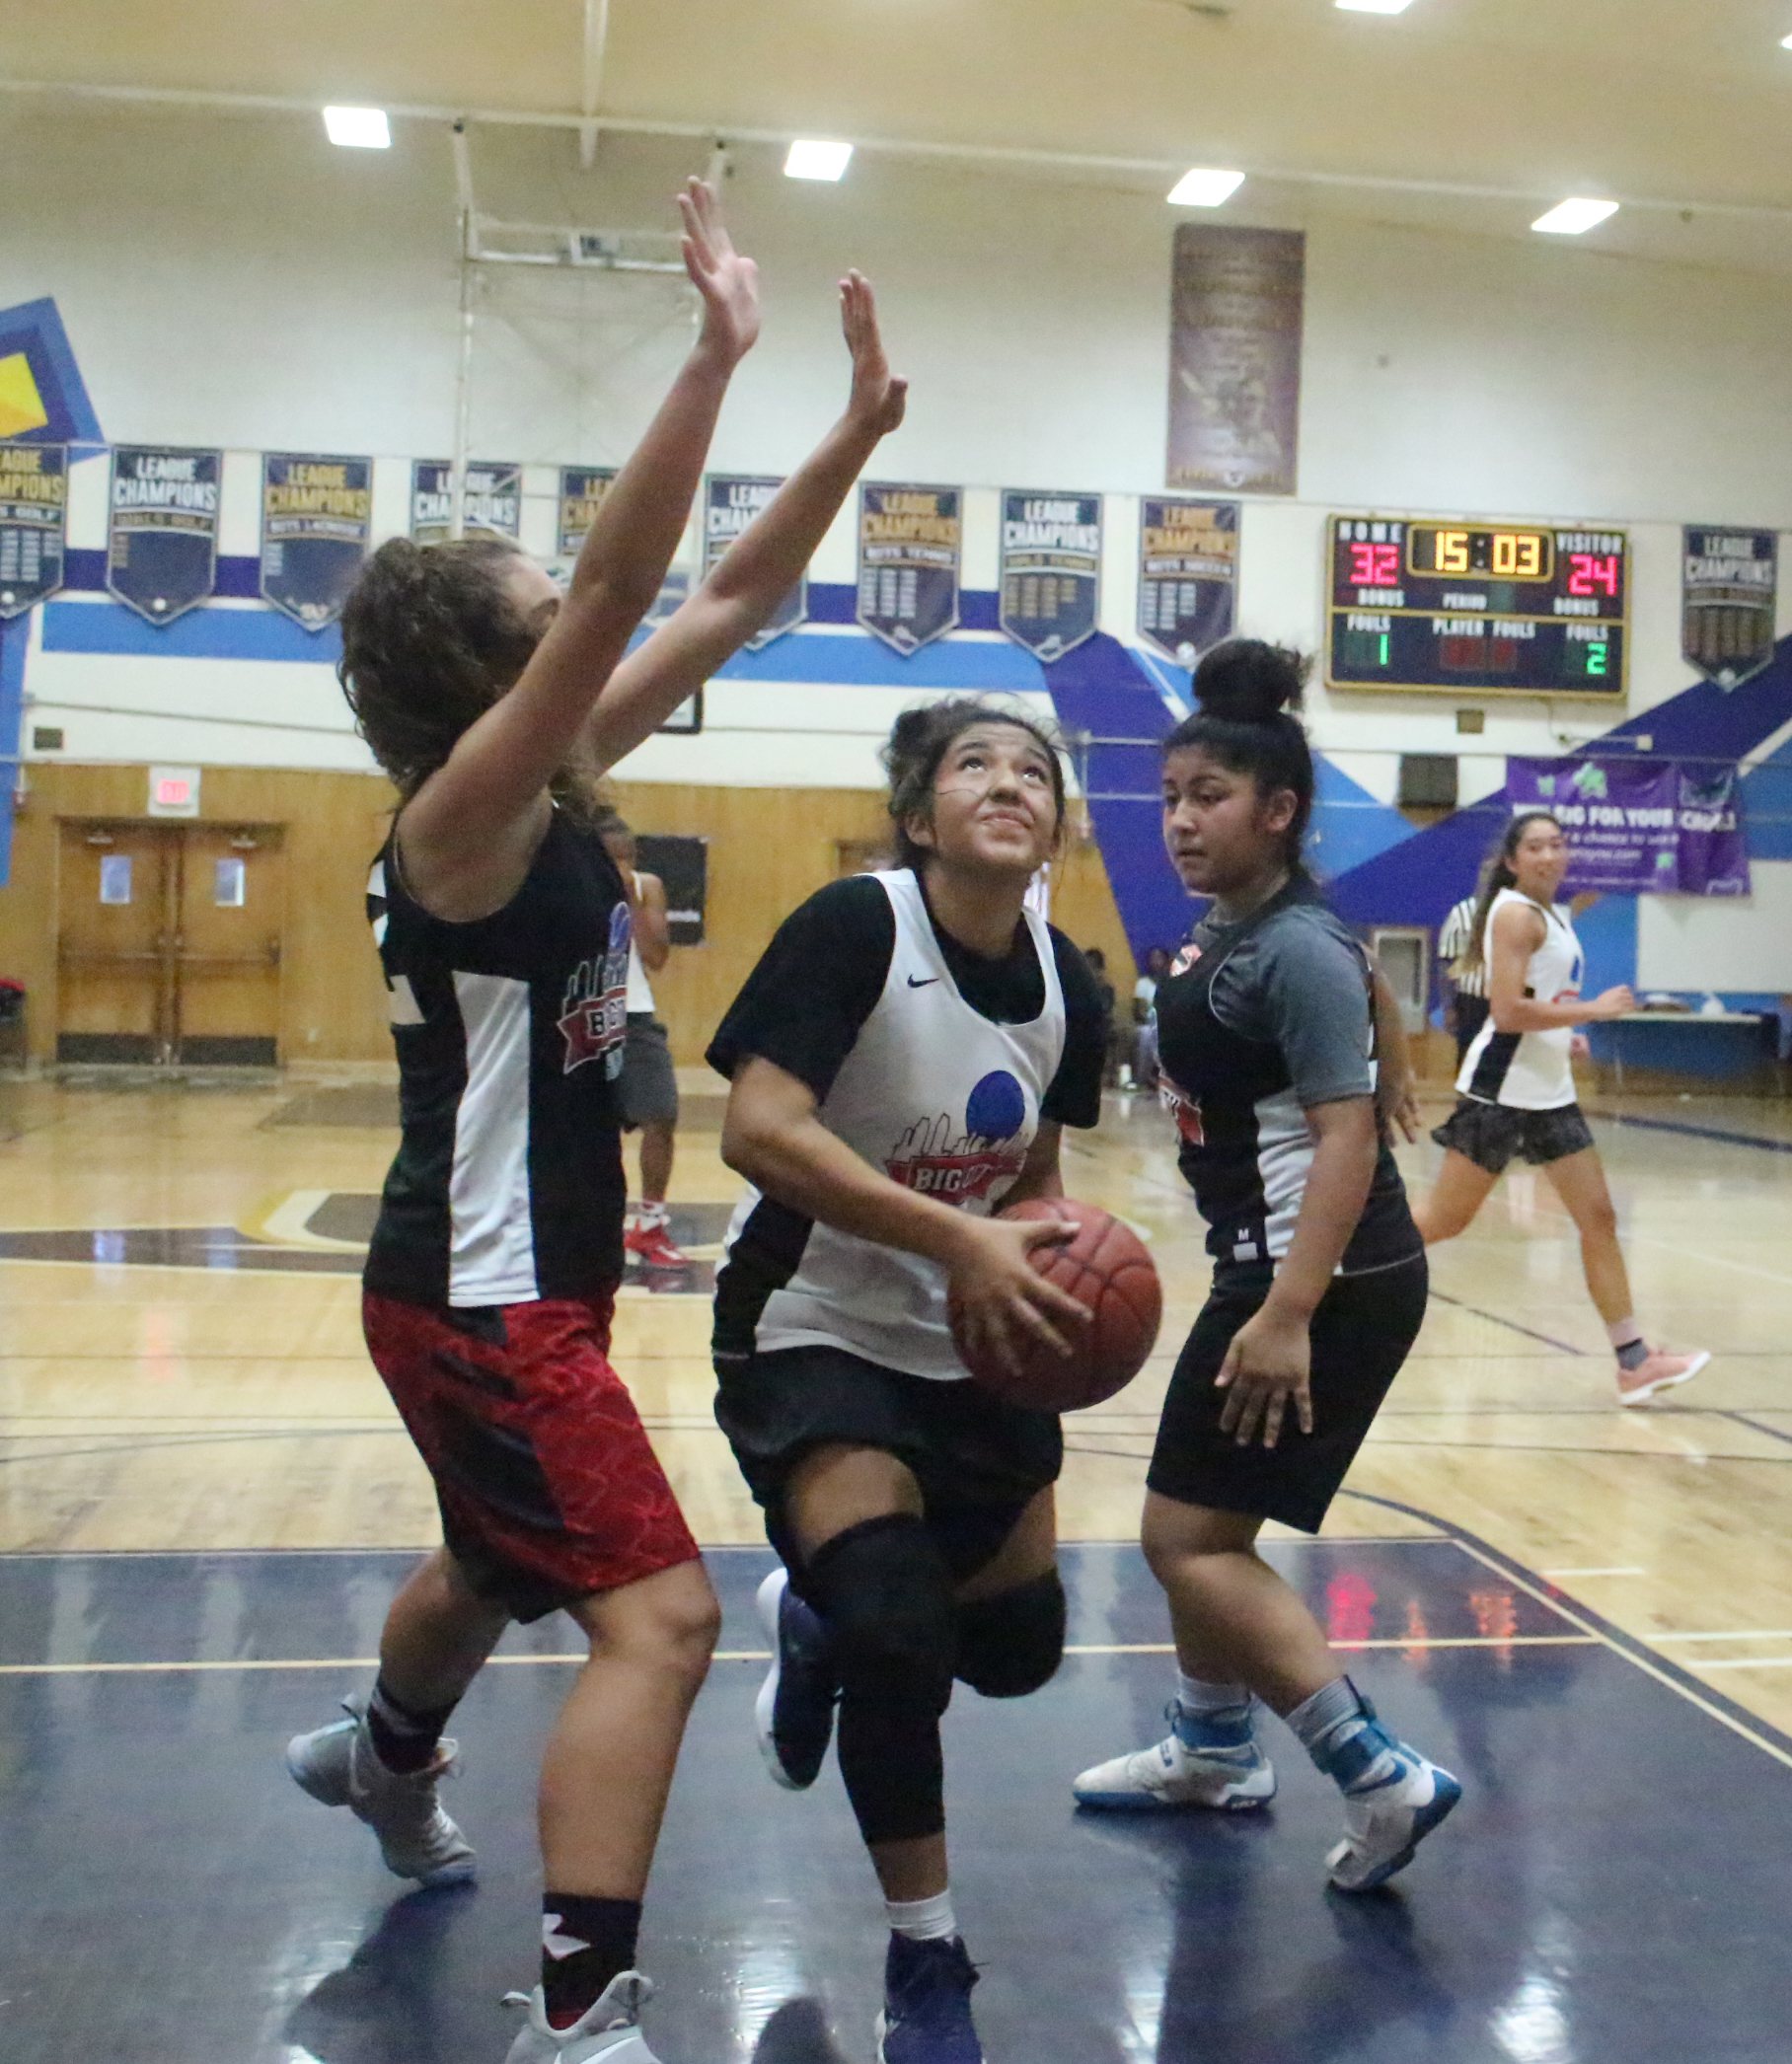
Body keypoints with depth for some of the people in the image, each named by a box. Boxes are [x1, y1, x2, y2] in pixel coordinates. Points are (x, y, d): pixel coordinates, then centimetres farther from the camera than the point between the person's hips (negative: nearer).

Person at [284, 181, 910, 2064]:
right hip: (481, 1296, -10)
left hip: (521, 1284, 10)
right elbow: (618, 589, -32)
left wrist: (858, 431, 0)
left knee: (502, 1565, 31)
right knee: (660, 1614, -16)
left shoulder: (553, 786, 4)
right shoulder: (461, 816, -19)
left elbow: (726, 603, 5)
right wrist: (715, 359, -33)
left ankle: (383, 1759, 59)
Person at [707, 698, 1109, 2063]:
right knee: (899, 1629, -19)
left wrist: (1046, 1258, -12)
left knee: (1018, 1644, 12)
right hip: (815, 1329, -6)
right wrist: (960, 1239, -34)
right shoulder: (855, 926, -20)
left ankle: (815, 1624, 45)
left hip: (974, 1342, 6)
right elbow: (759, 1130, -29)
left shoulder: (1068, 991, -2)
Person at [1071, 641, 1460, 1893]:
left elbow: (1347, 1134, -24)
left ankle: (1384, 1780, -2)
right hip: (1264, 1267, 10)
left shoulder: (1297, 950, -18)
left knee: (1191, 1540, -6)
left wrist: (1287, 1315, -30)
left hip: (1328, 1282, -10)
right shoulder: (1225, 933, 9)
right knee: (1202, 1522, 21)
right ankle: (1214, 1752, 40)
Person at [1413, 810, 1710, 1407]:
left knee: (1599, 1218, 5)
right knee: (1446, 1218, -3)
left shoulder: (1556, 916, 15)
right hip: (1502, 1088, -9)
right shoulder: (1515, 914, -12)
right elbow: (1507, 1011, -22)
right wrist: (1592, 1010, -16)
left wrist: (1565, 1035, 8)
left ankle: (1634, 1362, 8)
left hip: (1549, 1091, 9)